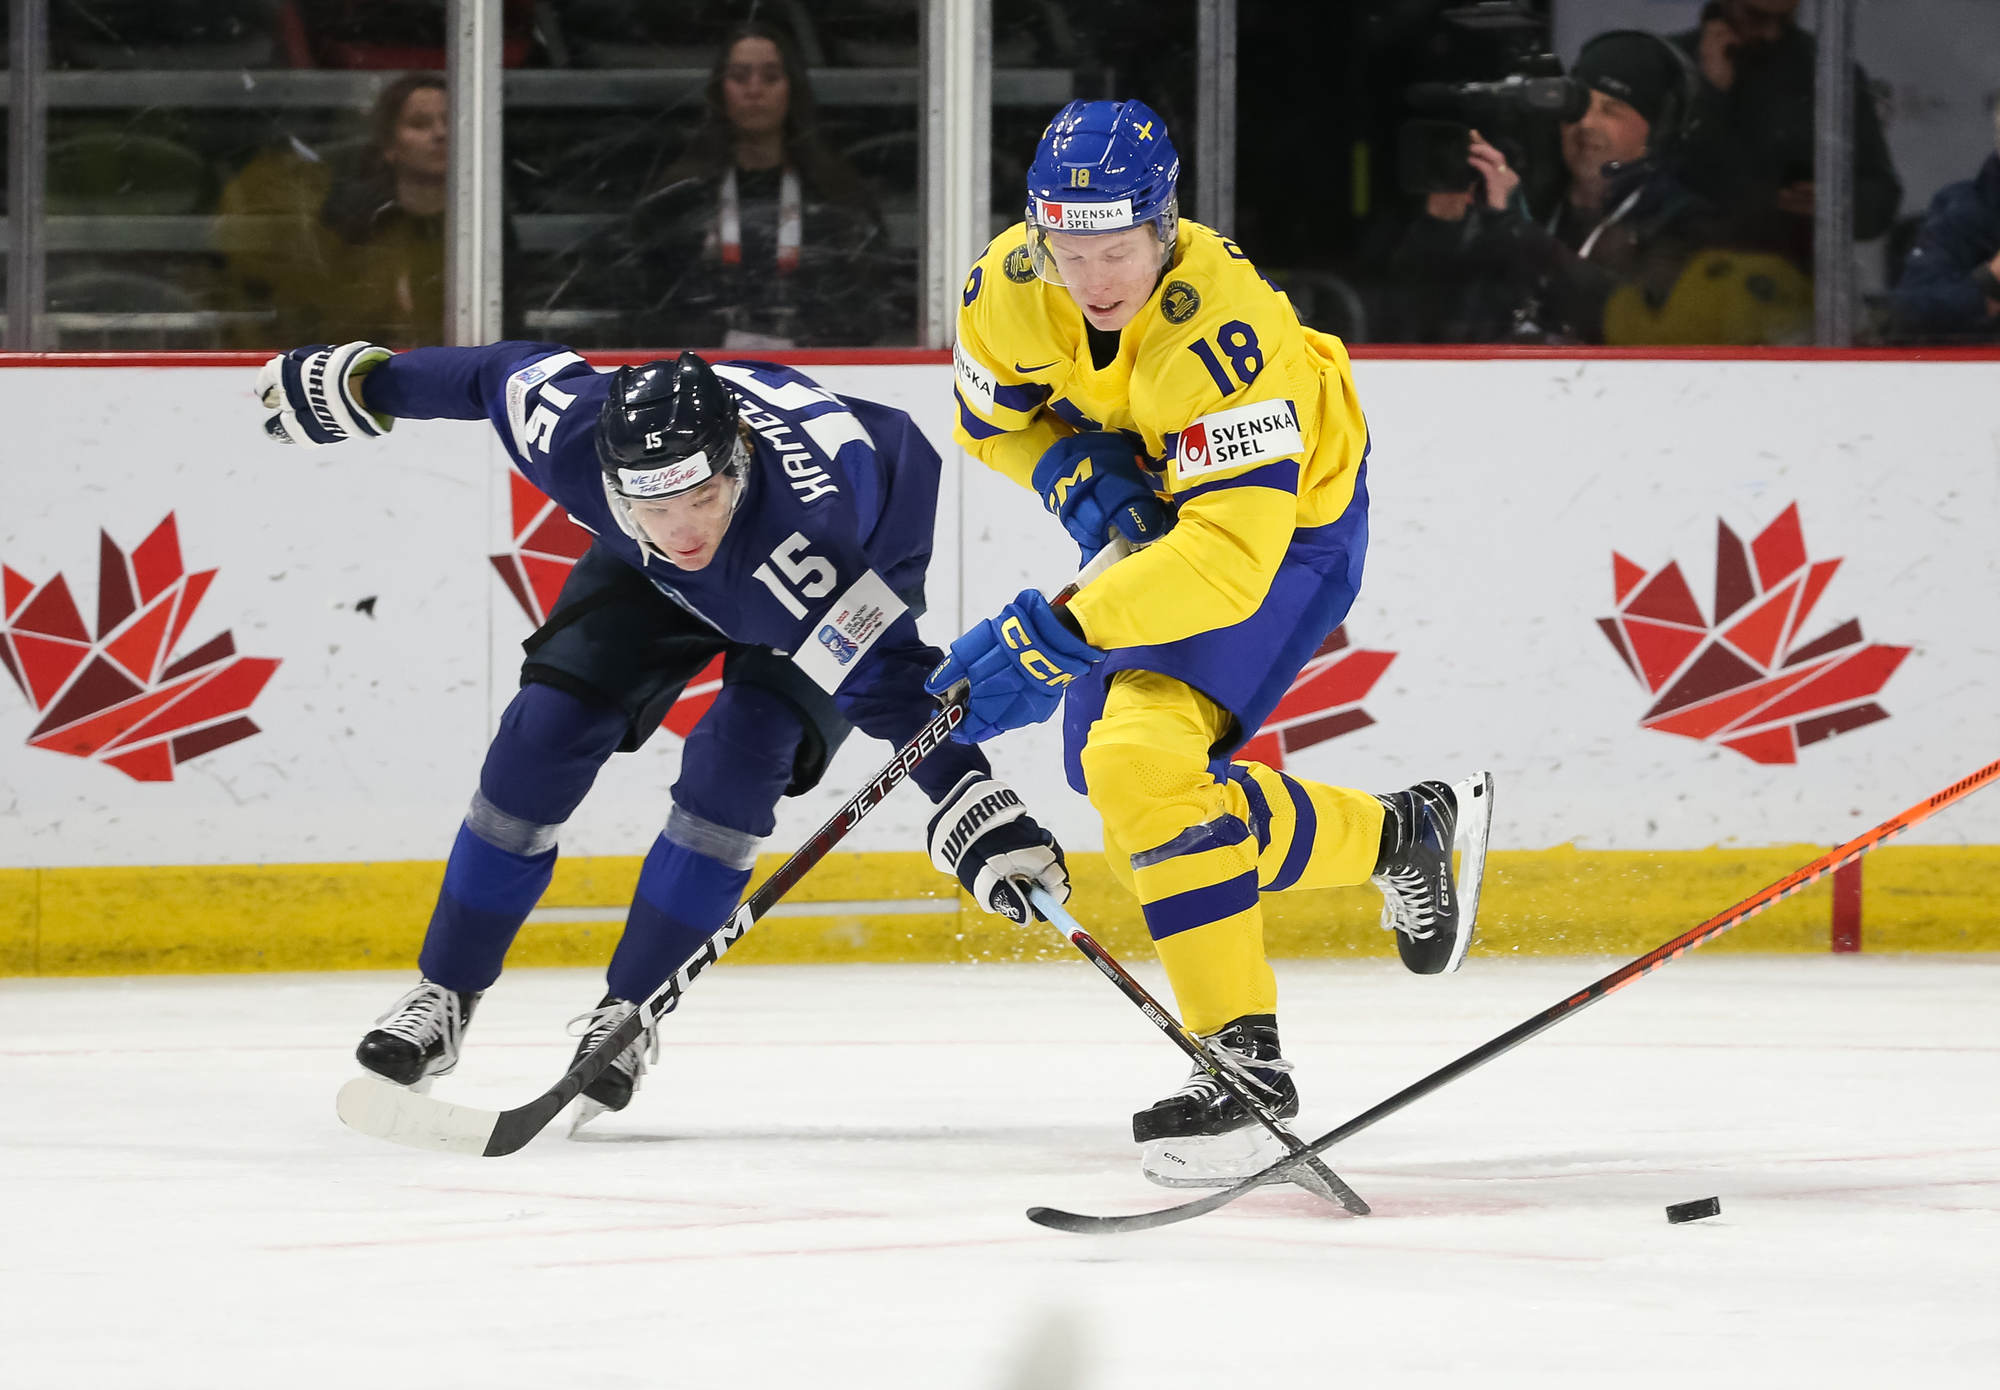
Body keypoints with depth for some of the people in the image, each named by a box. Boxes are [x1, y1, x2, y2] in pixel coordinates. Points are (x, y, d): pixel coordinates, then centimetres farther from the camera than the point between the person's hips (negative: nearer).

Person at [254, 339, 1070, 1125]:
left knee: (733, 765, -22)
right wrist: (359, 382, 1)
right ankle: (443, 997, 5)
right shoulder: (575, 433, -36)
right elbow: (505, 374, -14)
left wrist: (971, 807, -50)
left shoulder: (813, 526, -46)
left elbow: (887, 674, -40)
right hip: (656, 585, 4)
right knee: (546, 735, -9)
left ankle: (627, 1013, -5)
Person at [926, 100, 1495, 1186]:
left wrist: (1056, 636, -50)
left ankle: (1244, 1056, -15)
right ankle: (1403, 839, 24)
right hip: (1144, 511, 8)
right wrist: (1071, 470, -20)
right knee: (1119, 780, 11)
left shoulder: (1223, 332, -40)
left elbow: (1235, 554, -44)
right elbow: (992, 416, 3)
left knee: (1140, 761, -27)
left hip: (1288, 528, -8)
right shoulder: (1010, 285, -20)